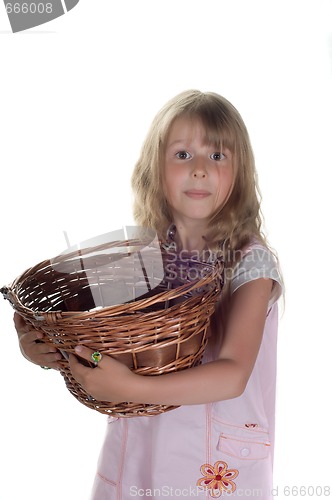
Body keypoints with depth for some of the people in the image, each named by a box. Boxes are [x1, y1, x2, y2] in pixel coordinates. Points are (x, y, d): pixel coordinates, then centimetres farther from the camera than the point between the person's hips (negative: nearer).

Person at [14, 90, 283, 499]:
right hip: (136, 452, 3)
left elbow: (234, 375, -25)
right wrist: (43, 348, -17)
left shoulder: (250, 261, -16)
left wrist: (131, 388, -34)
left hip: (220, 465, -3)